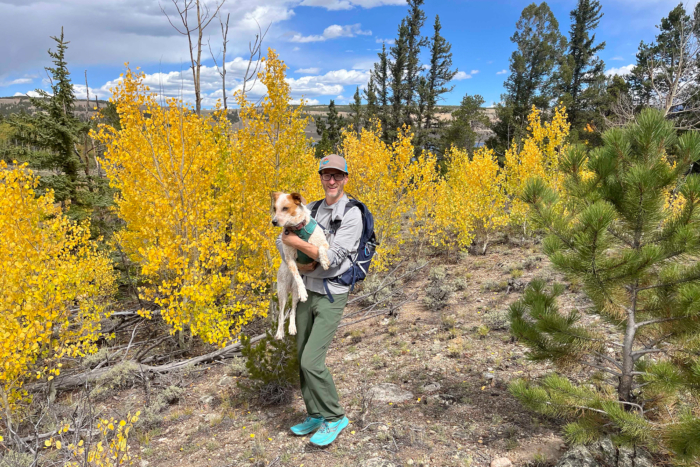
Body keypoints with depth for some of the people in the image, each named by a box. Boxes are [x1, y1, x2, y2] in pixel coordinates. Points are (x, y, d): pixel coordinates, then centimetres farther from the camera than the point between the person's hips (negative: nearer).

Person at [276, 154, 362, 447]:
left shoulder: (352, 214, -14)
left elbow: (332, 258, -22)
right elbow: (282, 239, 8)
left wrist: (298, 243, -18)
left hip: (331, 295, -7)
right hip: (305, 291, 7)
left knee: (311, 361, -11)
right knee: (303, 360, 13)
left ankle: (335, 417, 11)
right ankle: (315, 416, 29)